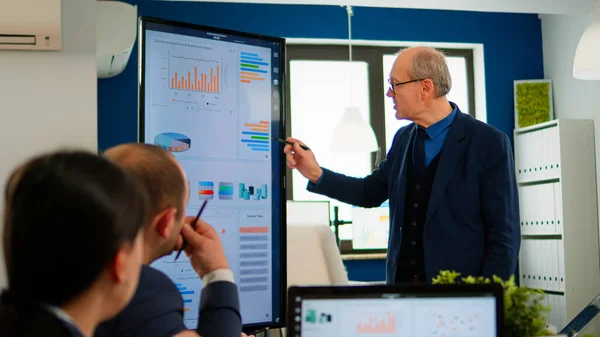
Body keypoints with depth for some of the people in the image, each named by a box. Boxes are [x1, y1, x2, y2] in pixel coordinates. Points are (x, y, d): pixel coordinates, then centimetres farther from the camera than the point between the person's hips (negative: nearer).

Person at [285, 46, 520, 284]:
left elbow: (504, 235, -12)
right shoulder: (403, 138, 6)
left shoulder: (489, 144, -13)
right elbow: (372, 192, 17)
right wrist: (316, 174, 4)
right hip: (401, 285, 6)